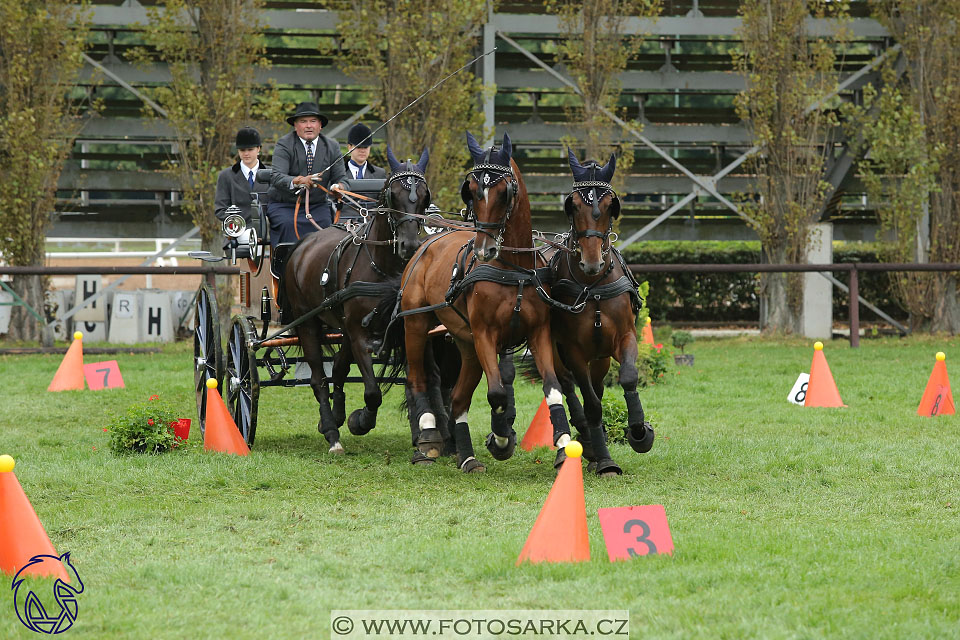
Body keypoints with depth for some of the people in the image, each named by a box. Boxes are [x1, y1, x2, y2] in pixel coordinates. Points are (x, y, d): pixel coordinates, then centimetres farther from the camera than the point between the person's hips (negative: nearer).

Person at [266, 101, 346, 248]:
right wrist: (297, 181, -42)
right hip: (284, 206, -2)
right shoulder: (284, 145, -6)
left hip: (318, 206, 2)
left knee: (326, 224, -26)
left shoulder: (332, 146, 7)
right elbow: (276, 177, -20)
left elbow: (341, 178, 3)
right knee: (288, 224, -32)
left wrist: (337, 187, -24)